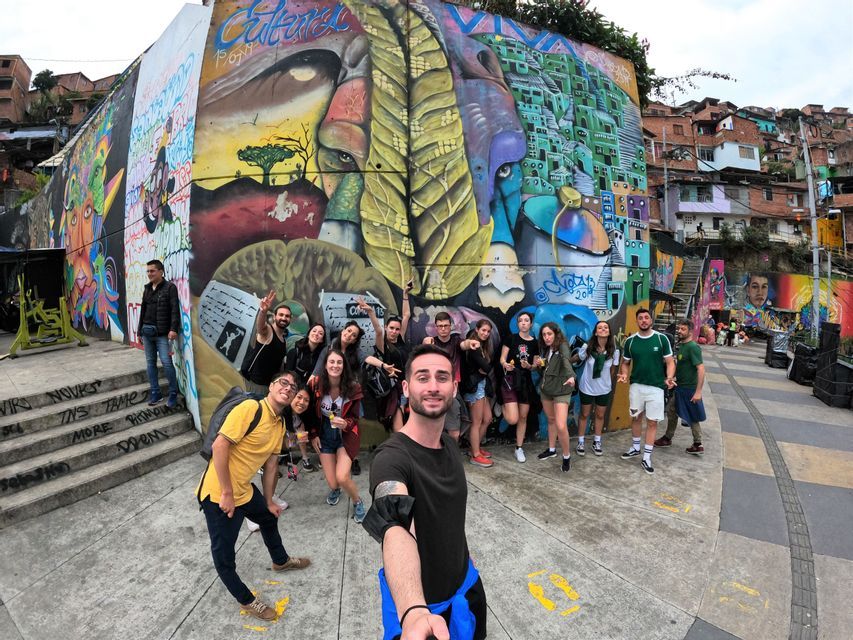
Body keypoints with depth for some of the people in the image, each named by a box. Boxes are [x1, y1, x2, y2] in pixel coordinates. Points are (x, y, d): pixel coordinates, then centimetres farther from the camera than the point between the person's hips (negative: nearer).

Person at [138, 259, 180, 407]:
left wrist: (173, 329, -22)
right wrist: (140, 331, 19)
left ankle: (173, 393, 2)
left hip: (162, 332, -6)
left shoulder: (170, 287, -4)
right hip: (147, 331, 7)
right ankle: (155, 393, 17)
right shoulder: (147, 289, 15)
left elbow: (175, 309, -13)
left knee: (166, 362, -9)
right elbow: (143, 311, 20)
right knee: (150, 362, 9)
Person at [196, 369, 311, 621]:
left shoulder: (280, 425, 4)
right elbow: (219, 446, -26)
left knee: (269, 518, 29)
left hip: (245, 490, 10)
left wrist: (269, 501, 19)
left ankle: (281, 561, 56)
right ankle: (246, 601, 28)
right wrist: (227, 494, -23)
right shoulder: (250, 408, -23)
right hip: (218, 494, -10)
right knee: (224, 555, 5)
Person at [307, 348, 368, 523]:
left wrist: (345, 424, -28)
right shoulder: (316, 385, -13)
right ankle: (335, 490, 43)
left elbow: (354, 418, -8)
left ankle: (357, 502, 14)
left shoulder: (353, 388, -17)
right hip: (325, 437, 2)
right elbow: (312, 413, 3)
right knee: (332, 483, 2)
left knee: (342, 477, -20)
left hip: (345, 435, -2)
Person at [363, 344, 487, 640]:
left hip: (466, 585, 7)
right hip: (417, 601, -6)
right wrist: (414, 611, -66)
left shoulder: (450, 444, -6)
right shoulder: (391, 457, -31)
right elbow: (396, 529, -50)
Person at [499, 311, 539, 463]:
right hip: (510, 380, -4)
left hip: (526, 381, 4)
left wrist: (528, 366, -14)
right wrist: (505, 364, -28)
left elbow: (535, 366, 8)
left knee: (523, 417, 10)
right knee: (513, 419, -14)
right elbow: (502, 359, -5)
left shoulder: (535, 343, 5)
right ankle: (503, 407, 20)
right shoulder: (511, 338, -4)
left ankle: (519, 448, 24)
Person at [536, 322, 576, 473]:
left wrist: (571, 376, -57)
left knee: (561, 426, -14)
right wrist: (540, 364, -2)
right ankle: (552, 449, 36)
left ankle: (567, 456, 7)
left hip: (561, 390, -7)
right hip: (545, 389, 7)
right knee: (551, 420, 19)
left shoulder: (562, 346, -16)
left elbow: (566, 360, -38)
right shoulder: (545, 349, 6)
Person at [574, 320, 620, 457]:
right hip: (587, 387, -2)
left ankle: (597, 442, 34)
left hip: (604, 389, 2)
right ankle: (581, 442, 27)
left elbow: (612, 370, 3)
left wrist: (606, 381, 9)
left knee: (600, 416, 16)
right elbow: (577, 360, -1)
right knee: (584, 415, 13)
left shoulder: (614, 351, -13)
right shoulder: (587, 347, -19)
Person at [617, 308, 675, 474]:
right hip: (636, 385, 2)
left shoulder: (661, 338, -8)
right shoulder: (630, 340, -1)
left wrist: (669, 378, -23)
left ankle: (647, 457, 13)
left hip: (656, 387, -2)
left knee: (652, 422, 4)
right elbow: (625, 362, 8)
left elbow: (669, 362, -5)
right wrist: (624, 374, -13)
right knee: (636, 417, 15)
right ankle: (635, 448, 34)